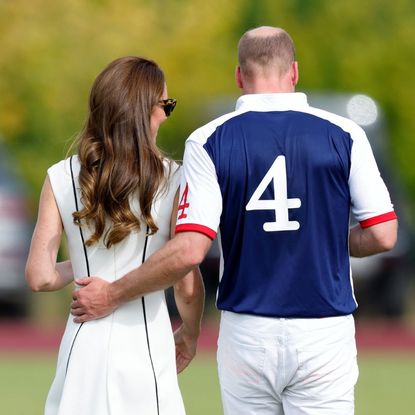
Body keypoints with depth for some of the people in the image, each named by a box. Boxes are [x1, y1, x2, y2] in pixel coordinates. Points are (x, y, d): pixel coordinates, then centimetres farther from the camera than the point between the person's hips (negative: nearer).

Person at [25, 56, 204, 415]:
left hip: (85, 345, 2)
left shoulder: (61, 178, 0)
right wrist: (190, 335, 14)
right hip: (146, 346, -2)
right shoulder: (171, 180, -6)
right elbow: (188, 287, -6)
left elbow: (41, 278, -2)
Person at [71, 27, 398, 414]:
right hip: (324, 334, -1)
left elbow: (189, 251, -11)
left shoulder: (208, 141, -4)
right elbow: (383, 235, -2)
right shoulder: (344, 135, -3)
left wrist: (112, 295, 0)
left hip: (246, 334, 1)